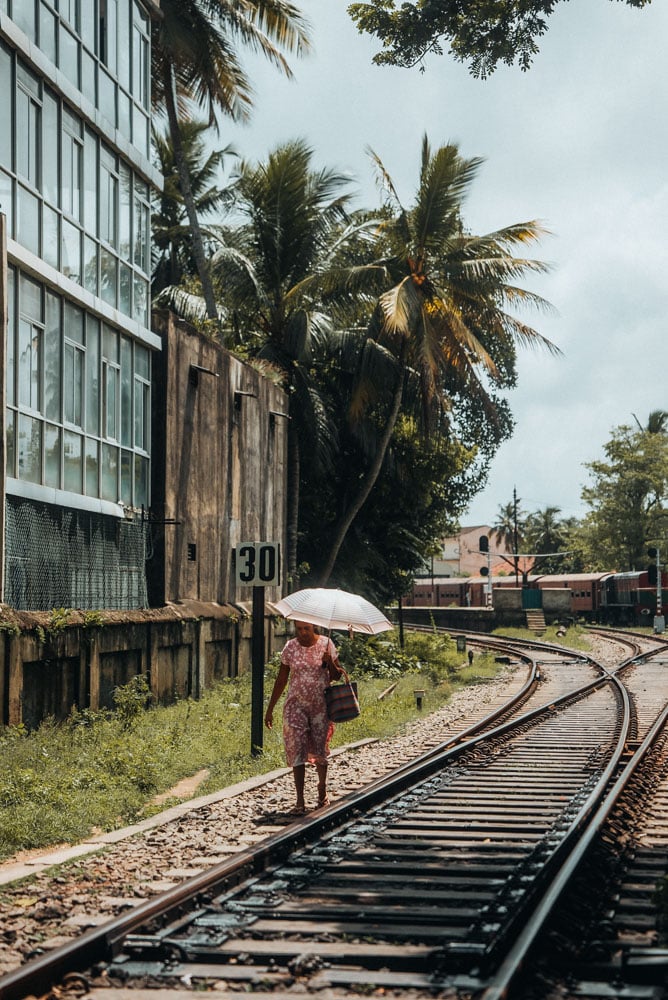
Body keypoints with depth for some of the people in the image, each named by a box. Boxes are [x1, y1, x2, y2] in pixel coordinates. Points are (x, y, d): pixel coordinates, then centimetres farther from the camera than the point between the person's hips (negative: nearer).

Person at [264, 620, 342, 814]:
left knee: (320, 750, 8)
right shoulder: (290, 647, -1)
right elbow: (281, 680, 5)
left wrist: (330, 663, -20)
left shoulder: (326, 644, -2)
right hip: (296, 705, 0)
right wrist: (270, 709, 5)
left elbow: (336, 676, 2)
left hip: (321, 705, 0)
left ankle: (322, 789, 33)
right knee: (297, 750, -7)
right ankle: (300, 800, -5)